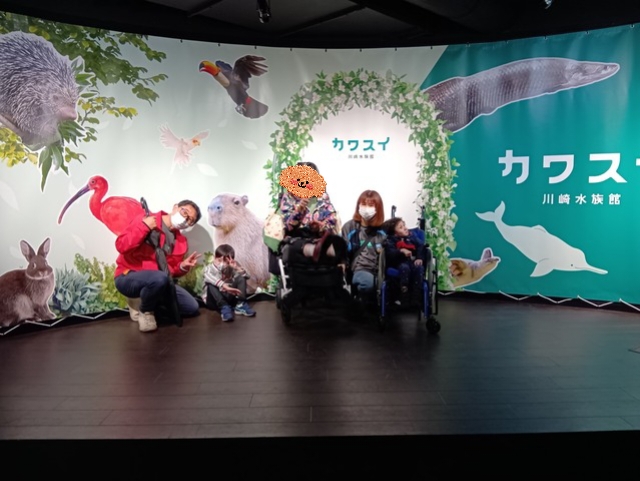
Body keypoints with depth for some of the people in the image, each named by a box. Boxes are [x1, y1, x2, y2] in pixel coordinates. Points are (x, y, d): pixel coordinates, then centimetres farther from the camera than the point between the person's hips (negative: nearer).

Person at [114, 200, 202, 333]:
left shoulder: (181, 242, 5)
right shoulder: (145, 221, -12)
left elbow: (171, 270, 8)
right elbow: (121, 246, -21)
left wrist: (182, 267, -13)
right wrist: (144, 227, -25)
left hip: (156, 281, 6)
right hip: (128, 277, -6)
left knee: (191, 308, 0)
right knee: (160, 278, -40)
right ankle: (145, 311, -8)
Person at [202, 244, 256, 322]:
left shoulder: (232, 268, 2)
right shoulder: (210, 268, -10)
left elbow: (247, 276, -9)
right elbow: (208, 278, -36)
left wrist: (237, 267, -27)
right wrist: (225, 287, -50)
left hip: (230, 297, 3)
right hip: (215, 300, -3)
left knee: (241, 278, -13)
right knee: (211, 284, -30)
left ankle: (241, 305, -24)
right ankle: (224, 307, -38)